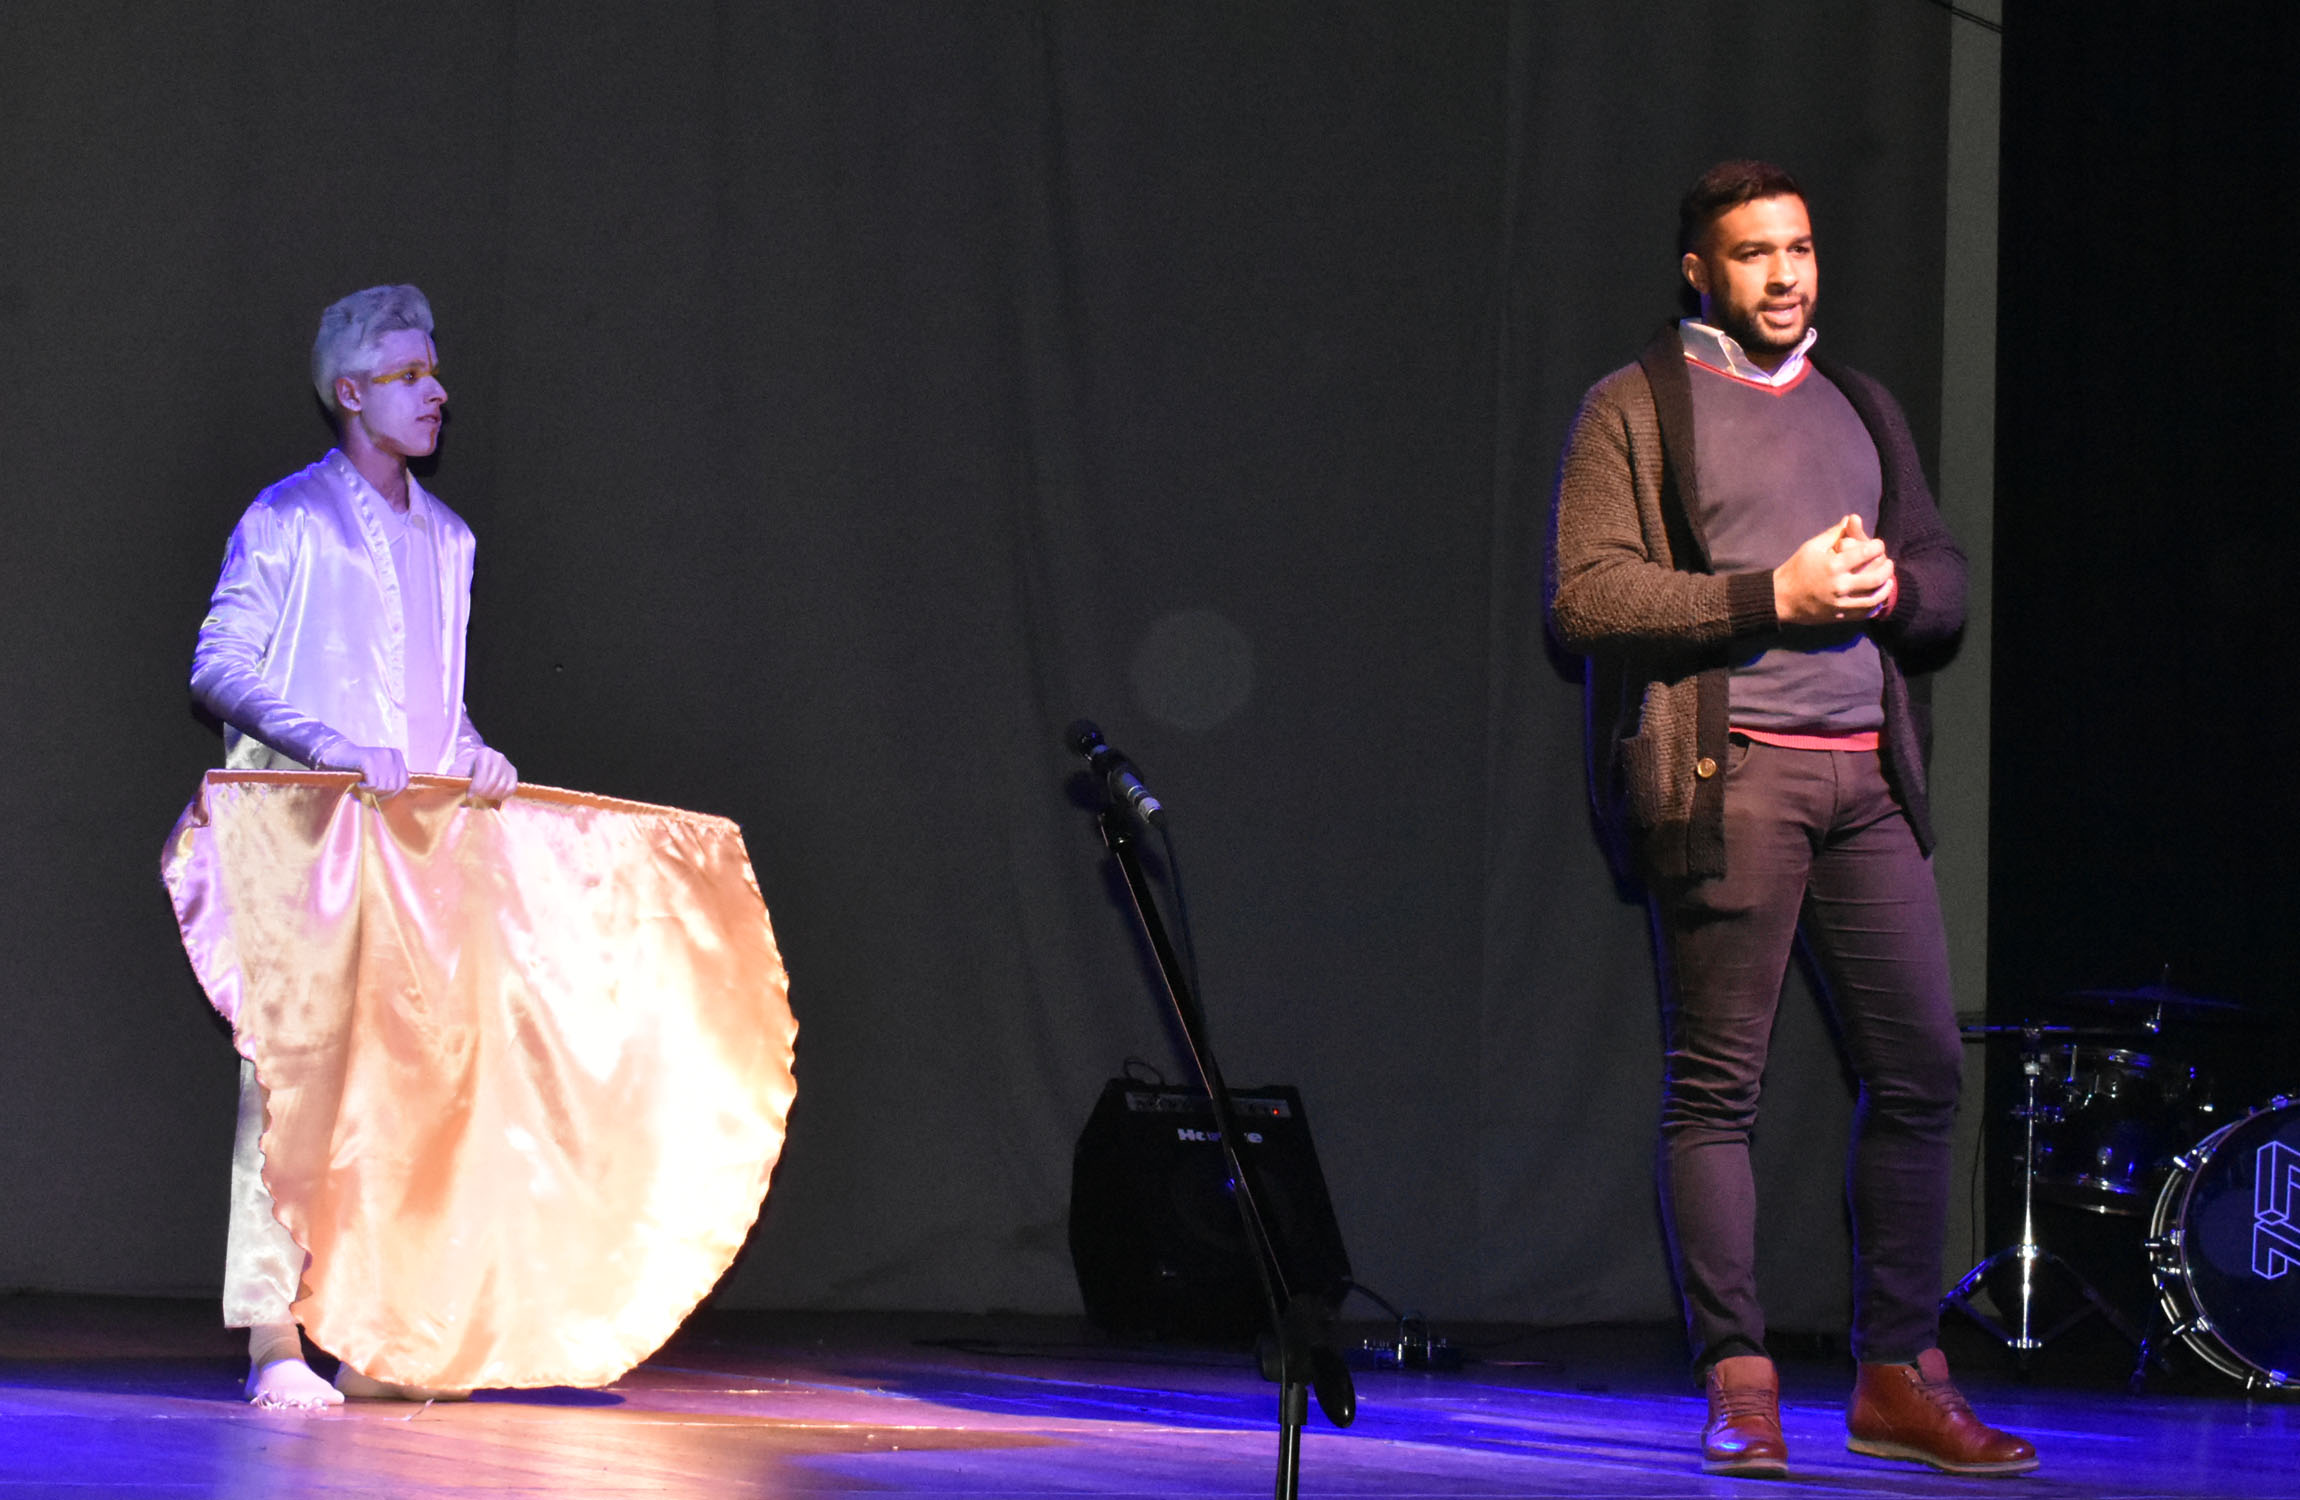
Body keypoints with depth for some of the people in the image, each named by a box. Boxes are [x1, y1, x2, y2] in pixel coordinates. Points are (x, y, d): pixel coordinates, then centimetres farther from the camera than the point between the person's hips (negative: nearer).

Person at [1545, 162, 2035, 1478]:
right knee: (1717, 1089, -5)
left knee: (1923, 1071, 1)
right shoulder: (1636, 410, 4)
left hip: (1868, 775, 5)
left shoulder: (1862, 410, 22)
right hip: (1723, 775, -5)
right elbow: (1584, 595, -6)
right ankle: (1740, 1386, 0)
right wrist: (1772, 596, -12)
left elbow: (1948, 589, 22)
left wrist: (1888, 584, -2)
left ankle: (1900, 1377, 10)